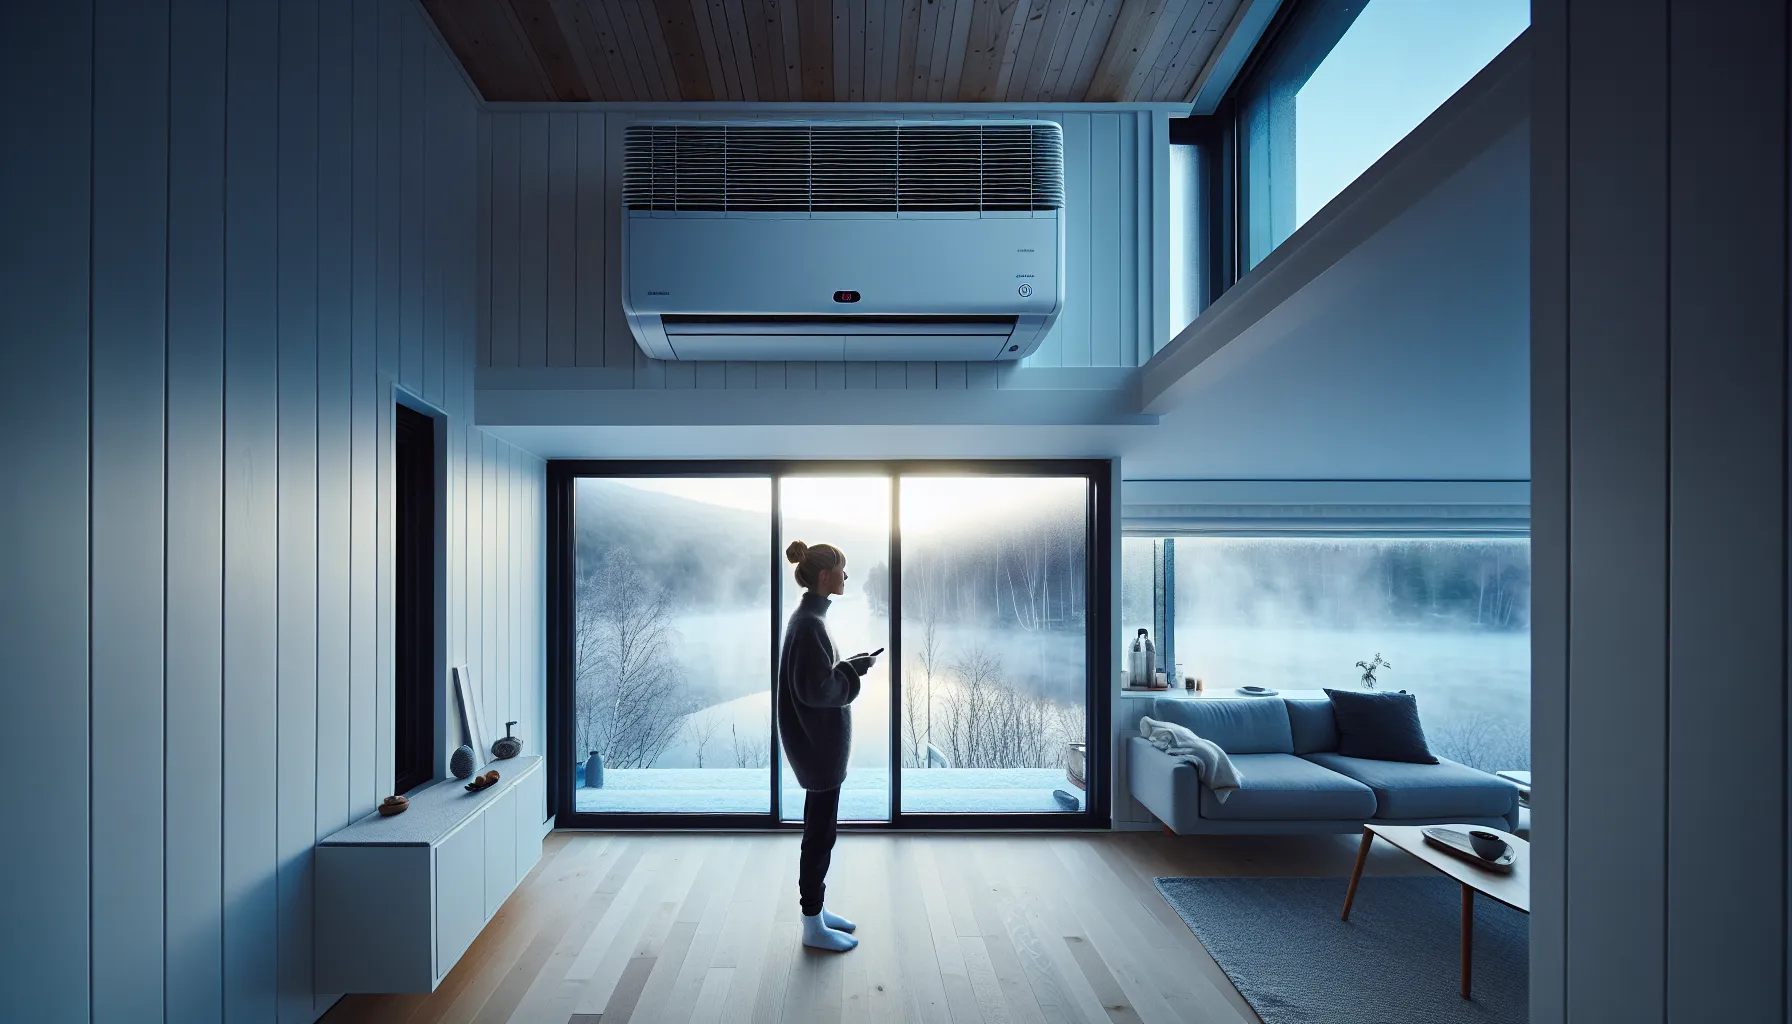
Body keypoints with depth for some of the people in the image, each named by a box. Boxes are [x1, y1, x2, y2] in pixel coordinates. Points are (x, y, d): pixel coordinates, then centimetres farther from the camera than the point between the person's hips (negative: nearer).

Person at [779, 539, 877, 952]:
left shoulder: (807, 616, 9)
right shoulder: (810, 622, -22)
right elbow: (815, 689, -24)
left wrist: (849, 666, 6)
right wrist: (853, 670, -13)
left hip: (818, 739, 10)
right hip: (818, 742, -10)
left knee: (820, 829, 19)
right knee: (820, 832, 2)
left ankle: (815, 910, 31)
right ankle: (813, 926, 16)